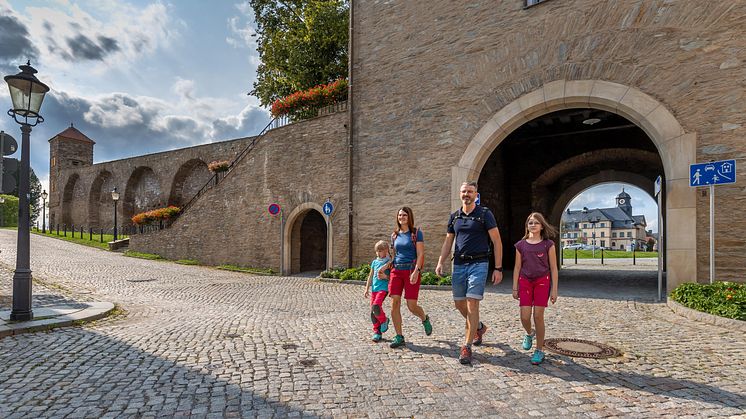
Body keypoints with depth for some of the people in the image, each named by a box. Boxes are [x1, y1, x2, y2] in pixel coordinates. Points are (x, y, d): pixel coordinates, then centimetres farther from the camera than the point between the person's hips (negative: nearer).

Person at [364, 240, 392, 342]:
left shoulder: (389, 262, -1)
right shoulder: (374, 262, 14)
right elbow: (370, 276, 19)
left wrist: (385, 277, -19)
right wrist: (367, 289, 17)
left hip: (383, 288, -6)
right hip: (374, 288, 6)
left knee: (376, 306, -24)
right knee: (372, 311, 4)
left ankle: (384, 321, 4)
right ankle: (377, 332, 17)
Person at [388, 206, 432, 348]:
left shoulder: (416, 233, -1)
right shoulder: (394, 235, 14)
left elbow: (420, 254, -7)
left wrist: (416, 271, -18)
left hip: (411, 270, -4)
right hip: (396, 270, 5)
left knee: (412, 305, -4)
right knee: (394, 303, -6)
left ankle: (425, 319, 31)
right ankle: (399, 337, 5)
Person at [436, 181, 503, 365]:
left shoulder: (484, 214, -3)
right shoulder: (454, 216, 11)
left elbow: (497, 241, -4)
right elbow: (448, 242, 15)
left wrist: (498, 268, -9)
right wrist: (440, 263, 3)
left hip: (478, 264, -5)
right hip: (459, 264, 5)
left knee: (472, 303, -11)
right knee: (459, 303, 10)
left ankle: (467, 347, -2)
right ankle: (479, 327, 38)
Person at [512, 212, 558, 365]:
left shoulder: (548, 244, -1)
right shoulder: (521, 245, 5)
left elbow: (553, 268, 0)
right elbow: (517, 267, 8)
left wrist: (554, 289, -3)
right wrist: (515, 288, 6)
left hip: (542, 281, -2)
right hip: (525, 282, 2)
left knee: (538, 316, -3)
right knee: (524, 317, -2)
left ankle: (539, 350, 13)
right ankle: (529, 333, 34)